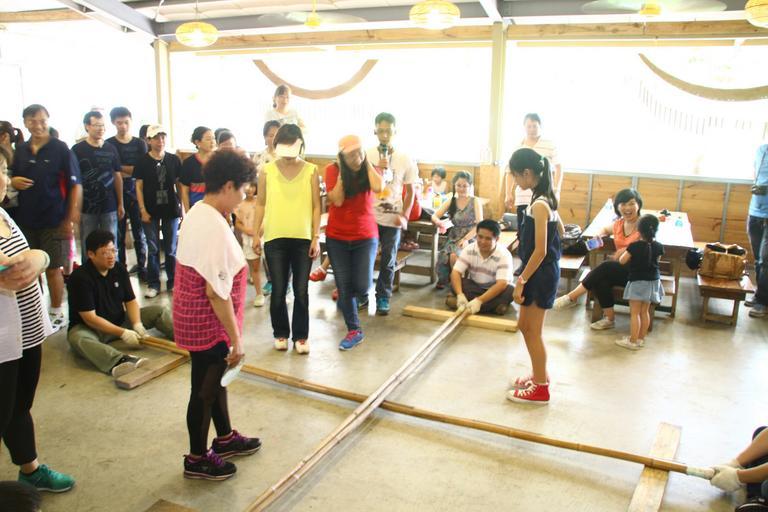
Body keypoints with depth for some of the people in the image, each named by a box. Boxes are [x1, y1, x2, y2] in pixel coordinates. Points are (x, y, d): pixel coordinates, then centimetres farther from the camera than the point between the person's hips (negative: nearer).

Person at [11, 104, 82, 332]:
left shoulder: (60, 149, -7)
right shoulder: (20, 150, 8)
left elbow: (75, 185, -9)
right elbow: (13, 179, 20)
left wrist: (71, 218, -14)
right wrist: (13, 182, -5)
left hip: (53, 221, -5)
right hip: (25, 220, 5)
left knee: (52, 269, 4)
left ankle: (57, 314, 18)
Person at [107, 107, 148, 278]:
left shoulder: (140, 144, 7)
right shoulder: (108, 145, 4)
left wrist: (120, 168, -7)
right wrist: (130, 171, -9)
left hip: (136, 193, 1)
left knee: (139, 232, 2)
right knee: (118, 233, 3)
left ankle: (142, 266, 11)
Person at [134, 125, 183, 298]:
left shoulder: (174, 160, 1)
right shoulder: (143, 162, -2)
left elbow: (179, 184, 6)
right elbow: (139, 187, -1)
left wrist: (182, 205, 1)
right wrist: (143, 210, -6)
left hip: (171, 209, 1)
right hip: (151, 210, -1)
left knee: (171, 248, 8)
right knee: (153, 248, 5)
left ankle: (172, 282, 19)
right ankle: (153, 284, 15)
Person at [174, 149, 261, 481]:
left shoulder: (196, 213, 3)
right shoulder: (216, 228, -26)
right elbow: (216, 292, -27)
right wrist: (236, 338, -21)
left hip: (191, 314, 9)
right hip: (208, 324, -9)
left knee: (215, 378, 24)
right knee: (204, 390, 9)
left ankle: (225, 439, 44)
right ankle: (197, 459, 29)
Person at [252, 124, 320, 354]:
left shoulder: (311, 171, 0)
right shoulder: (267, 171, 2)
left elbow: (316, 206, 0)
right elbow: (260, 204, 6)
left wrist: (316, 237, -5)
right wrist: (256, 234, 2)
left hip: (303, 239, 0)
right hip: (275, 239, 1)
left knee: (301, 291, 5)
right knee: (278, 291, 8)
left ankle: (300, 336, 19)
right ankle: (281, 334, 25)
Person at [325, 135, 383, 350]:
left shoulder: (369, 169, -3)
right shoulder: (332, 170, -5)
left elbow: (378, 188, -25)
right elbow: (337, 200, -16)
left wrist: (367, 164, -15)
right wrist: (341, 172, -15)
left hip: (366, 236, 0)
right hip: (337, 237, 0)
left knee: (362, 286, -6)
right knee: (344, 286, 2)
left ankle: (346, 299, 30)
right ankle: (354, 331, 18)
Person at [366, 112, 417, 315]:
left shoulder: (405, 160, -1)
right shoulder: (367, 155, -3)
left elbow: (410, 191, 6)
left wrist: (404, 216, -5)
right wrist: (379, 168, -14)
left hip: (392, 219, 0)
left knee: (388, 261, 7)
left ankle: (383, 298, 21)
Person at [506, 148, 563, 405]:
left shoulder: (539, 205, -22)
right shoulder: (546, 198, 6)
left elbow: (540, 251, -24)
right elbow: (560, 230, 21)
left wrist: (521, 281, -19)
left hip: (541, 274, -9)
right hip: (542, 271, 9)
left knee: (533, 331, 3)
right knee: (524, 325, 19)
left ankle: (540, 388, 17)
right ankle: (540, 375, 34)